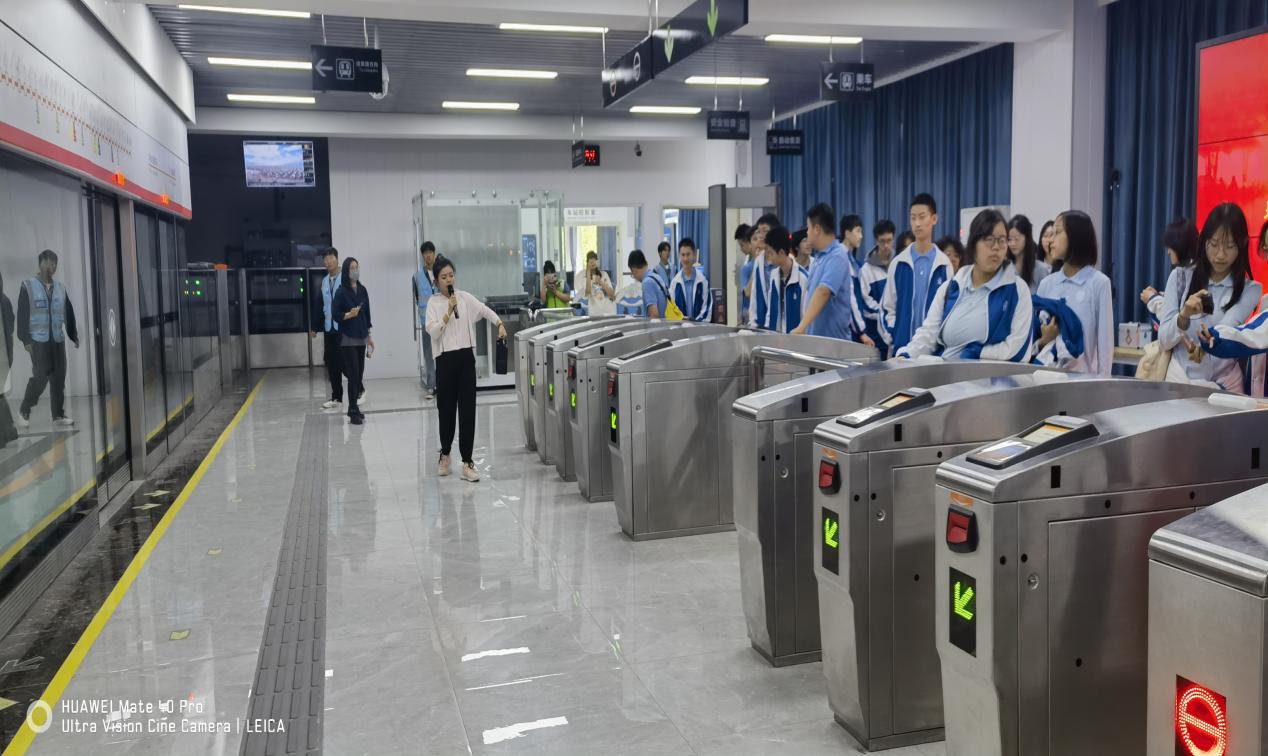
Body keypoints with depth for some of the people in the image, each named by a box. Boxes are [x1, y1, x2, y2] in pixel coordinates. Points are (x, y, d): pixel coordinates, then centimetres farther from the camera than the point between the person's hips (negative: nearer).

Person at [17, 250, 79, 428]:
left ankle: (59, 416, 6)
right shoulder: (28, 286, 0)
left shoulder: (60, 288, 12)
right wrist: (25, 340, -10)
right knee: (41, 376, -8)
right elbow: (22, 314, -4)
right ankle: (24, 410, 11)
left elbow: (69, 314, 15)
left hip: (58, 340, 4)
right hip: (38, 340, -4)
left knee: (59, 378, 1)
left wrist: (74, 336, 11)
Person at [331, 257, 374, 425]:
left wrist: (369, 335, 14)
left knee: (359, 375, 6)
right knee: (353, 375, -8)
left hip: (361, 338, 5)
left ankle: (353, 408, 16)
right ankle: (354, 412, -4)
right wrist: (349, 315, -26)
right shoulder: (341, 292, -7)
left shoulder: (362, 290, 9)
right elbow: (335, 314, -8)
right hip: (348, 339, -5)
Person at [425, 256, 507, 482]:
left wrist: (500, 324, -3)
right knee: (446, 408, 8)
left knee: (467, 410, -2)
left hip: (466, 356, 1)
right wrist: (449, 311, -15)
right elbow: (432, 331, -10)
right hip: (446, 359, -1)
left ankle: (467, 462, 1)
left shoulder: (465, 297, 5)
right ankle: (445, 454, 30)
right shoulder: (433, 303, 0)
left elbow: (486, 311, 12)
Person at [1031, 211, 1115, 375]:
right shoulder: (1046, 283, 7)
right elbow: (1032, 339, 10)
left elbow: (1105, 340, -6)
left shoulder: (1099, 283, -5)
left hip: (1081, 373, -4)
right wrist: (1042, 340, -12)